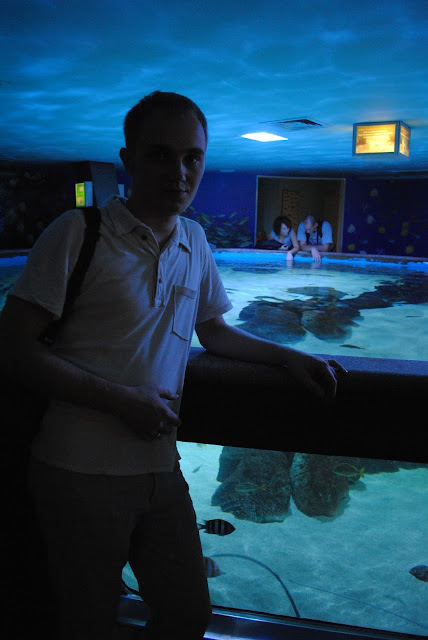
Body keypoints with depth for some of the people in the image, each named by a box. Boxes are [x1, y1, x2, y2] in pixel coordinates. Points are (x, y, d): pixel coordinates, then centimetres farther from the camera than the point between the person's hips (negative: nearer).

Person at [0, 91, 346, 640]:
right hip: (82, 473, -5)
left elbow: (213, 330, 19)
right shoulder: (79, 233, -11)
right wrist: (123, 399, -18)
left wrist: (288, 356, 5)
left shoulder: (195, 241, 8)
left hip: (161, 471, 5)